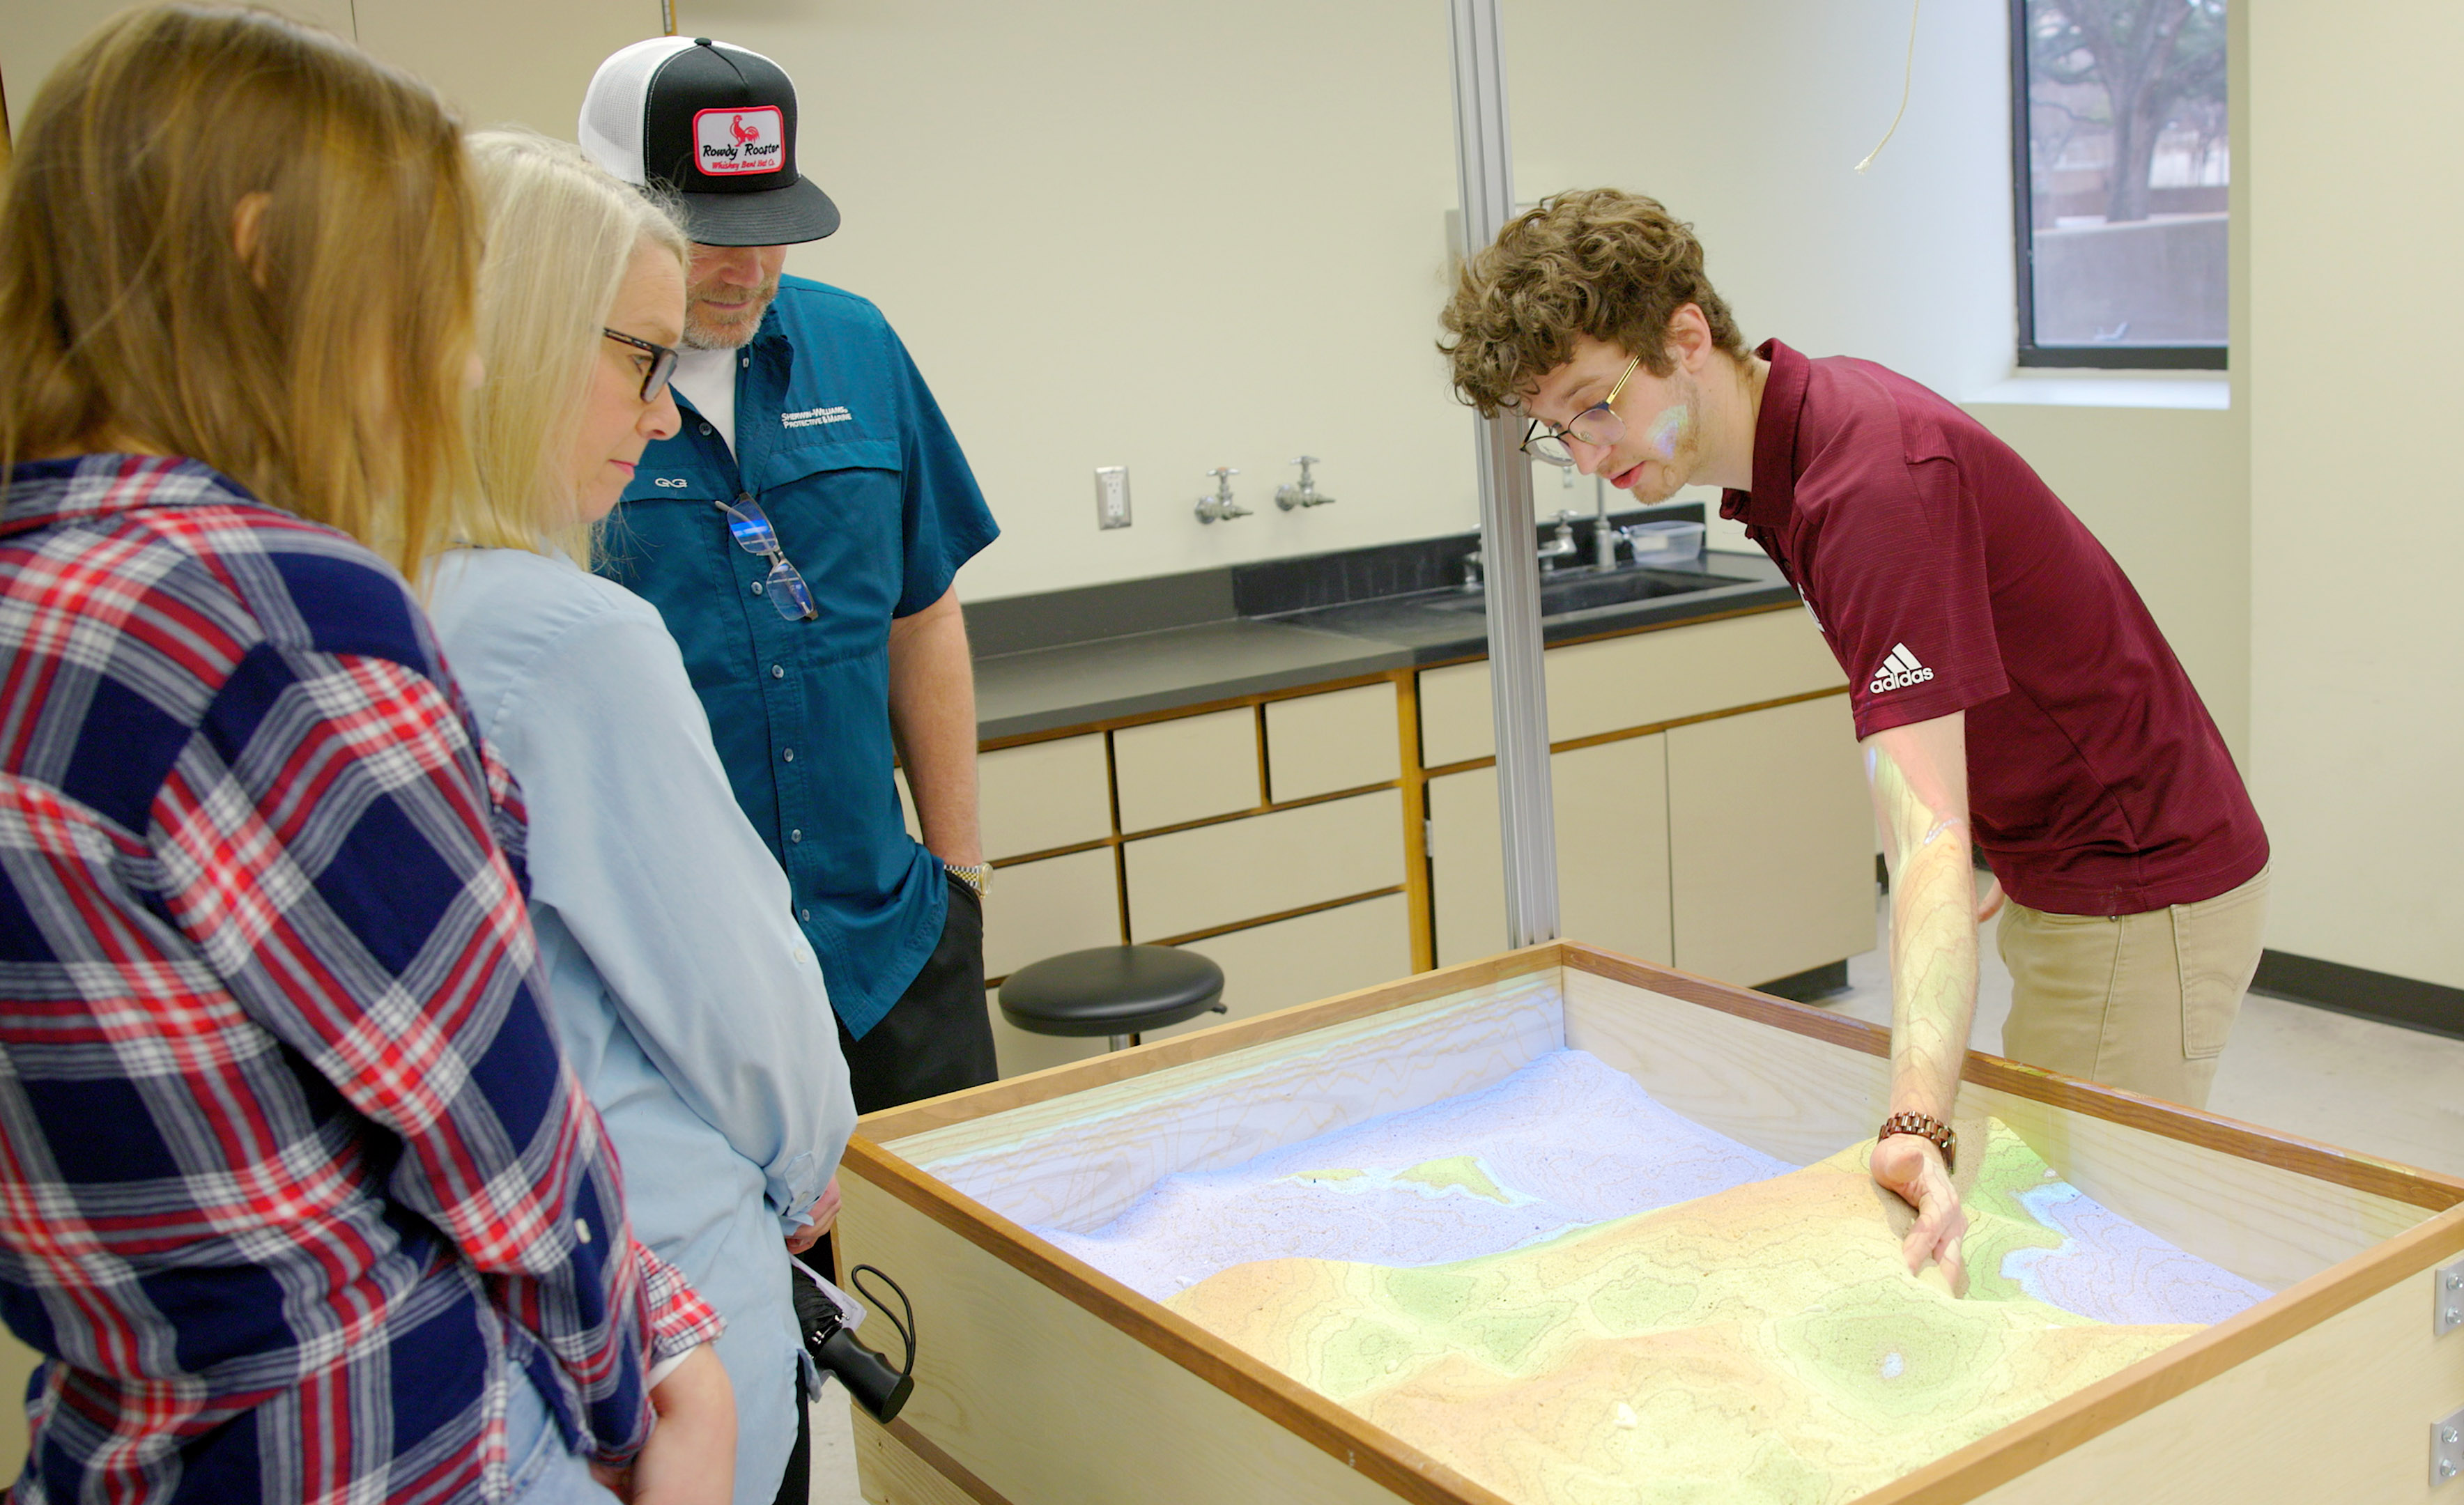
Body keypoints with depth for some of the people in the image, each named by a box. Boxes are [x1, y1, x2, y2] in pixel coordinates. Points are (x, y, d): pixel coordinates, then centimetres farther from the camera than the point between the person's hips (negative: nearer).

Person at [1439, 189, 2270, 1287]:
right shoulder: (1798, 430, 2)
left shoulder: (1874, 475, -29)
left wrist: (1918, 1126, -49)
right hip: (2069, 880, 10)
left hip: (2144, 897, -10)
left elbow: (1929, 837, -39)